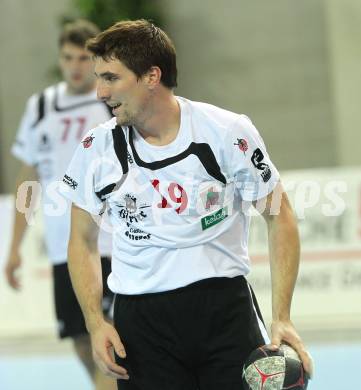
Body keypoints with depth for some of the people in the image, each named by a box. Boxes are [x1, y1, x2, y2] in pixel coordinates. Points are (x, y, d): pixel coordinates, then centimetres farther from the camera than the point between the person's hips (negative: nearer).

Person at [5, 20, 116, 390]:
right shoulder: (40, 107, 11)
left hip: (111, 245, -5)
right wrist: (14, 248, 15)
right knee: (83, 346, 8)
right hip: (63, 248, 5)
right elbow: (27, 178, 17)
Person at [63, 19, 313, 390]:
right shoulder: (97, 148, 0)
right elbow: (81, 240, 10)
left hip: (225, 306, -1)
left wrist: (281, 318, -7)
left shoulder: (228, 131, -7)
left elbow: (279, 217, 0)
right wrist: (95, 323, -3)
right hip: (139, 315, 2)